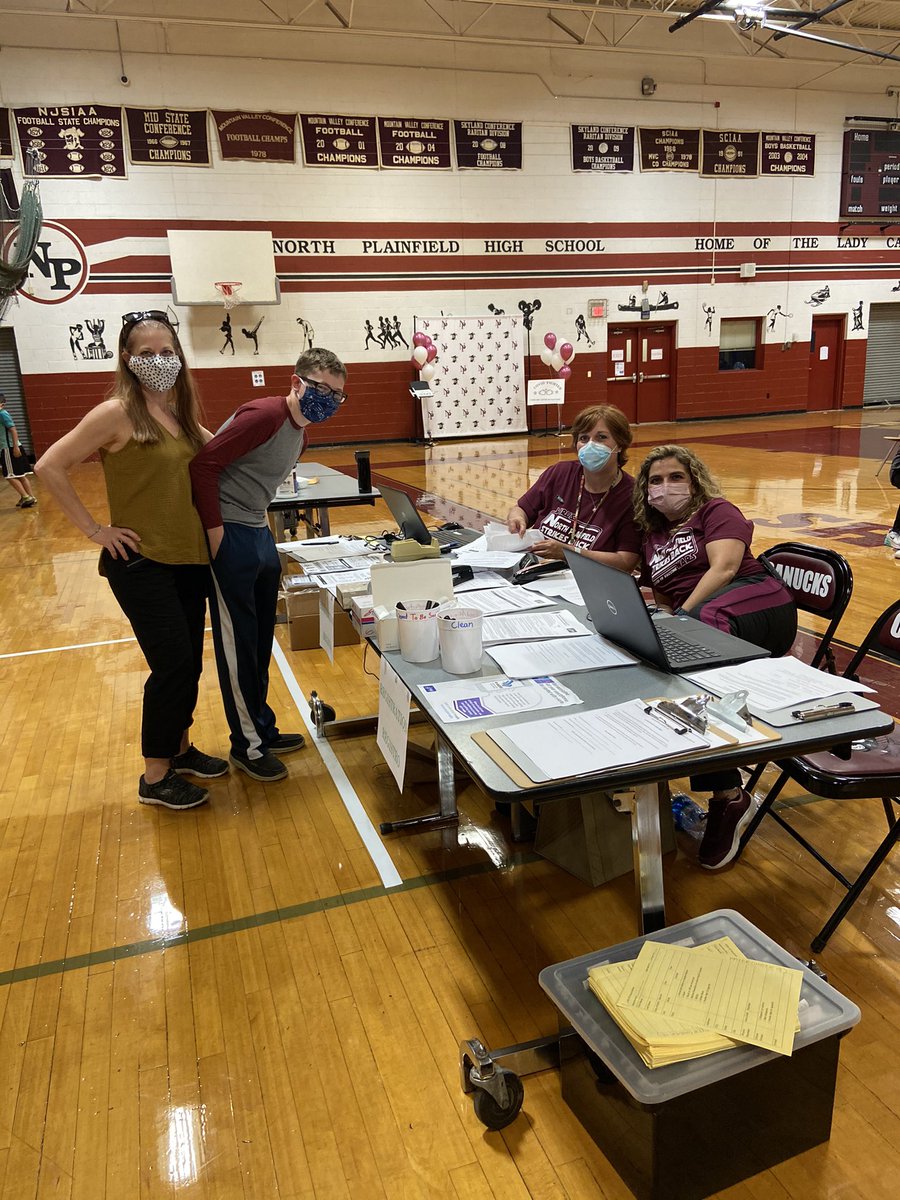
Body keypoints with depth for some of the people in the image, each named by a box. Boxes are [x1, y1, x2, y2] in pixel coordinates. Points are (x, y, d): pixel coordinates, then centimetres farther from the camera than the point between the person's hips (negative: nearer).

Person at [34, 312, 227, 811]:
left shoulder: (180, 413, 8)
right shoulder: (118, 412, -12)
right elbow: (50, 467, -12)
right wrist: (94, 529, -12)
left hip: (189, 559, 7)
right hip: (141, 563, -7)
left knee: (189, 663, 14)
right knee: (173, 666, -4)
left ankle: (179, 749, 34)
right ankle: (155, 778, 13)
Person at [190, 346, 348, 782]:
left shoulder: (299, 430, 13)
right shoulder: (265, 415, -17)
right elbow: (204, 464, -21)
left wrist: (260, 528, 11)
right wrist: (215, 532, -21)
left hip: (259, 533, 9)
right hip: (231, 536, -9)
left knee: (261, 641, 16)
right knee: (238, 643, 1)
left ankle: (262, 729, 31)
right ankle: (247, 745, 14)